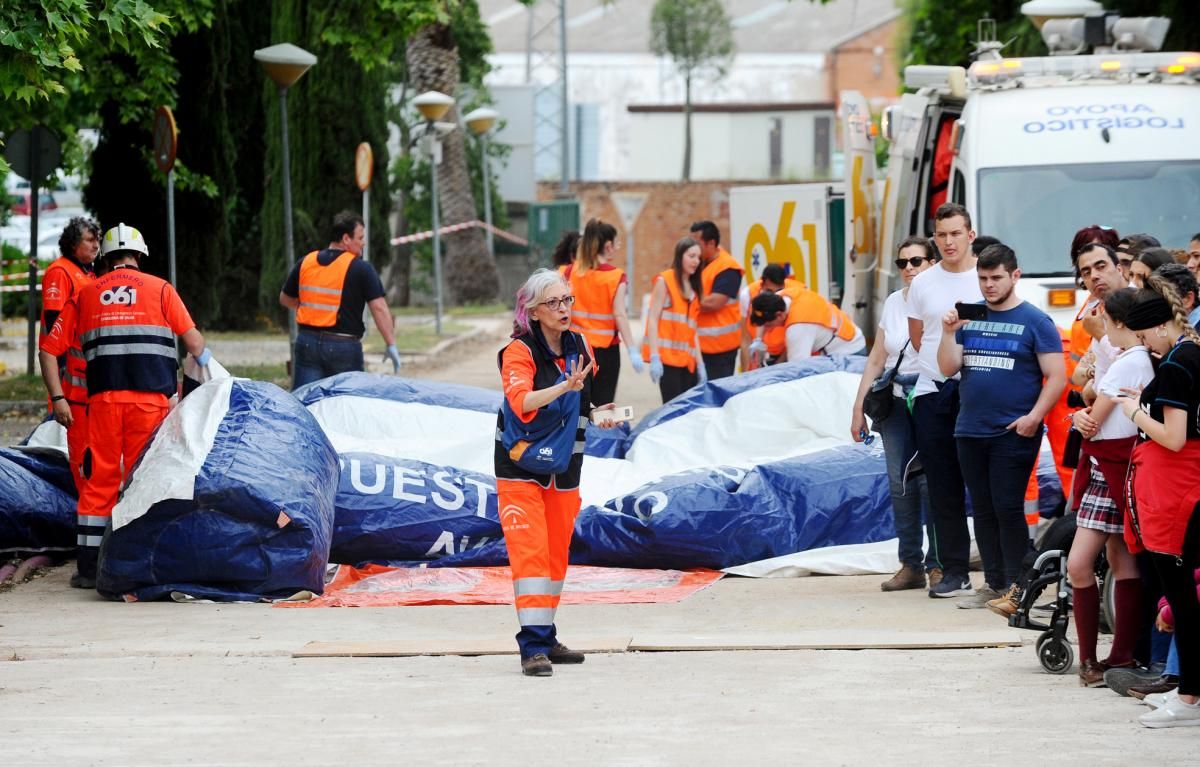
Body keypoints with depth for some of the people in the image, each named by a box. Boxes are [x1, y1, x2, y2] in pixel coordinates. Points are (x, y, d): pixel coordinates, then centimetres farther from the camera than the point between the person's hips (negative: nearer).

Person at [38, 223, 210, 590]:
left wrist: (57, 398, 9)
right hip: (151, 399, -2)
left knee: (100, 480, 6)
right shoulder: (160, 289, 8)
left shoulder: (85, 295, 14)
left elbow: (49, 349, 9)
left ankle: (88, 566, 5)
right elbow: (194, 342, 3)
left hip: (103, 399, 2)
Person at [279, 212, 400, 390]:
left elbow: (285, 299, 18)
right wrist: (391, 345, -8)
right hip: (344, 348, -4)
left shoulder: (305, 263, 6)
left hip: (307, 342, 4)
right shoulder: (361, 269, -8)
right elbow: (379, 308, -12)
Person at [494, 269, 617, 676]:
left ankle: (546, 638, 23)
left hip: (564, 468, 6)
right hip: (520, 469, -6)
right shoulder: (519, 352, -15)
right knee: (530, 552, -14)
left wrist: (595, 414, -2)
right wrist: (566, 386, -48)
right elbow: (521, 402, -34)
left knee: (556, 555, 11)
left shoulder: (580, 347, 4)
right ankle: (533, 647, -17)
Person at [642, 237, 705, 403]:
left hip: (688, 359, 6)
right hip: (667, 357, -6)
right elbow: (653, 319, -6)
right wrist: (654, 356, -16)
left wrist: (700, 363, 11)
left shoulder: (693, 288, 18)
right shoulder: (664, 281, -1)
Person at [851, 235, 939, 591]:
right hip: (896, 400, 5)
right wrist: (858, 408, 15)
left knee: (931, 481, -9)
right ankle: (910, 565, 7)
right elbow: (877, 360, 16)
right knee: (900, 483, 2)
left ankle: (937, 563, -2)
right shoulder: (893, 302, 12)